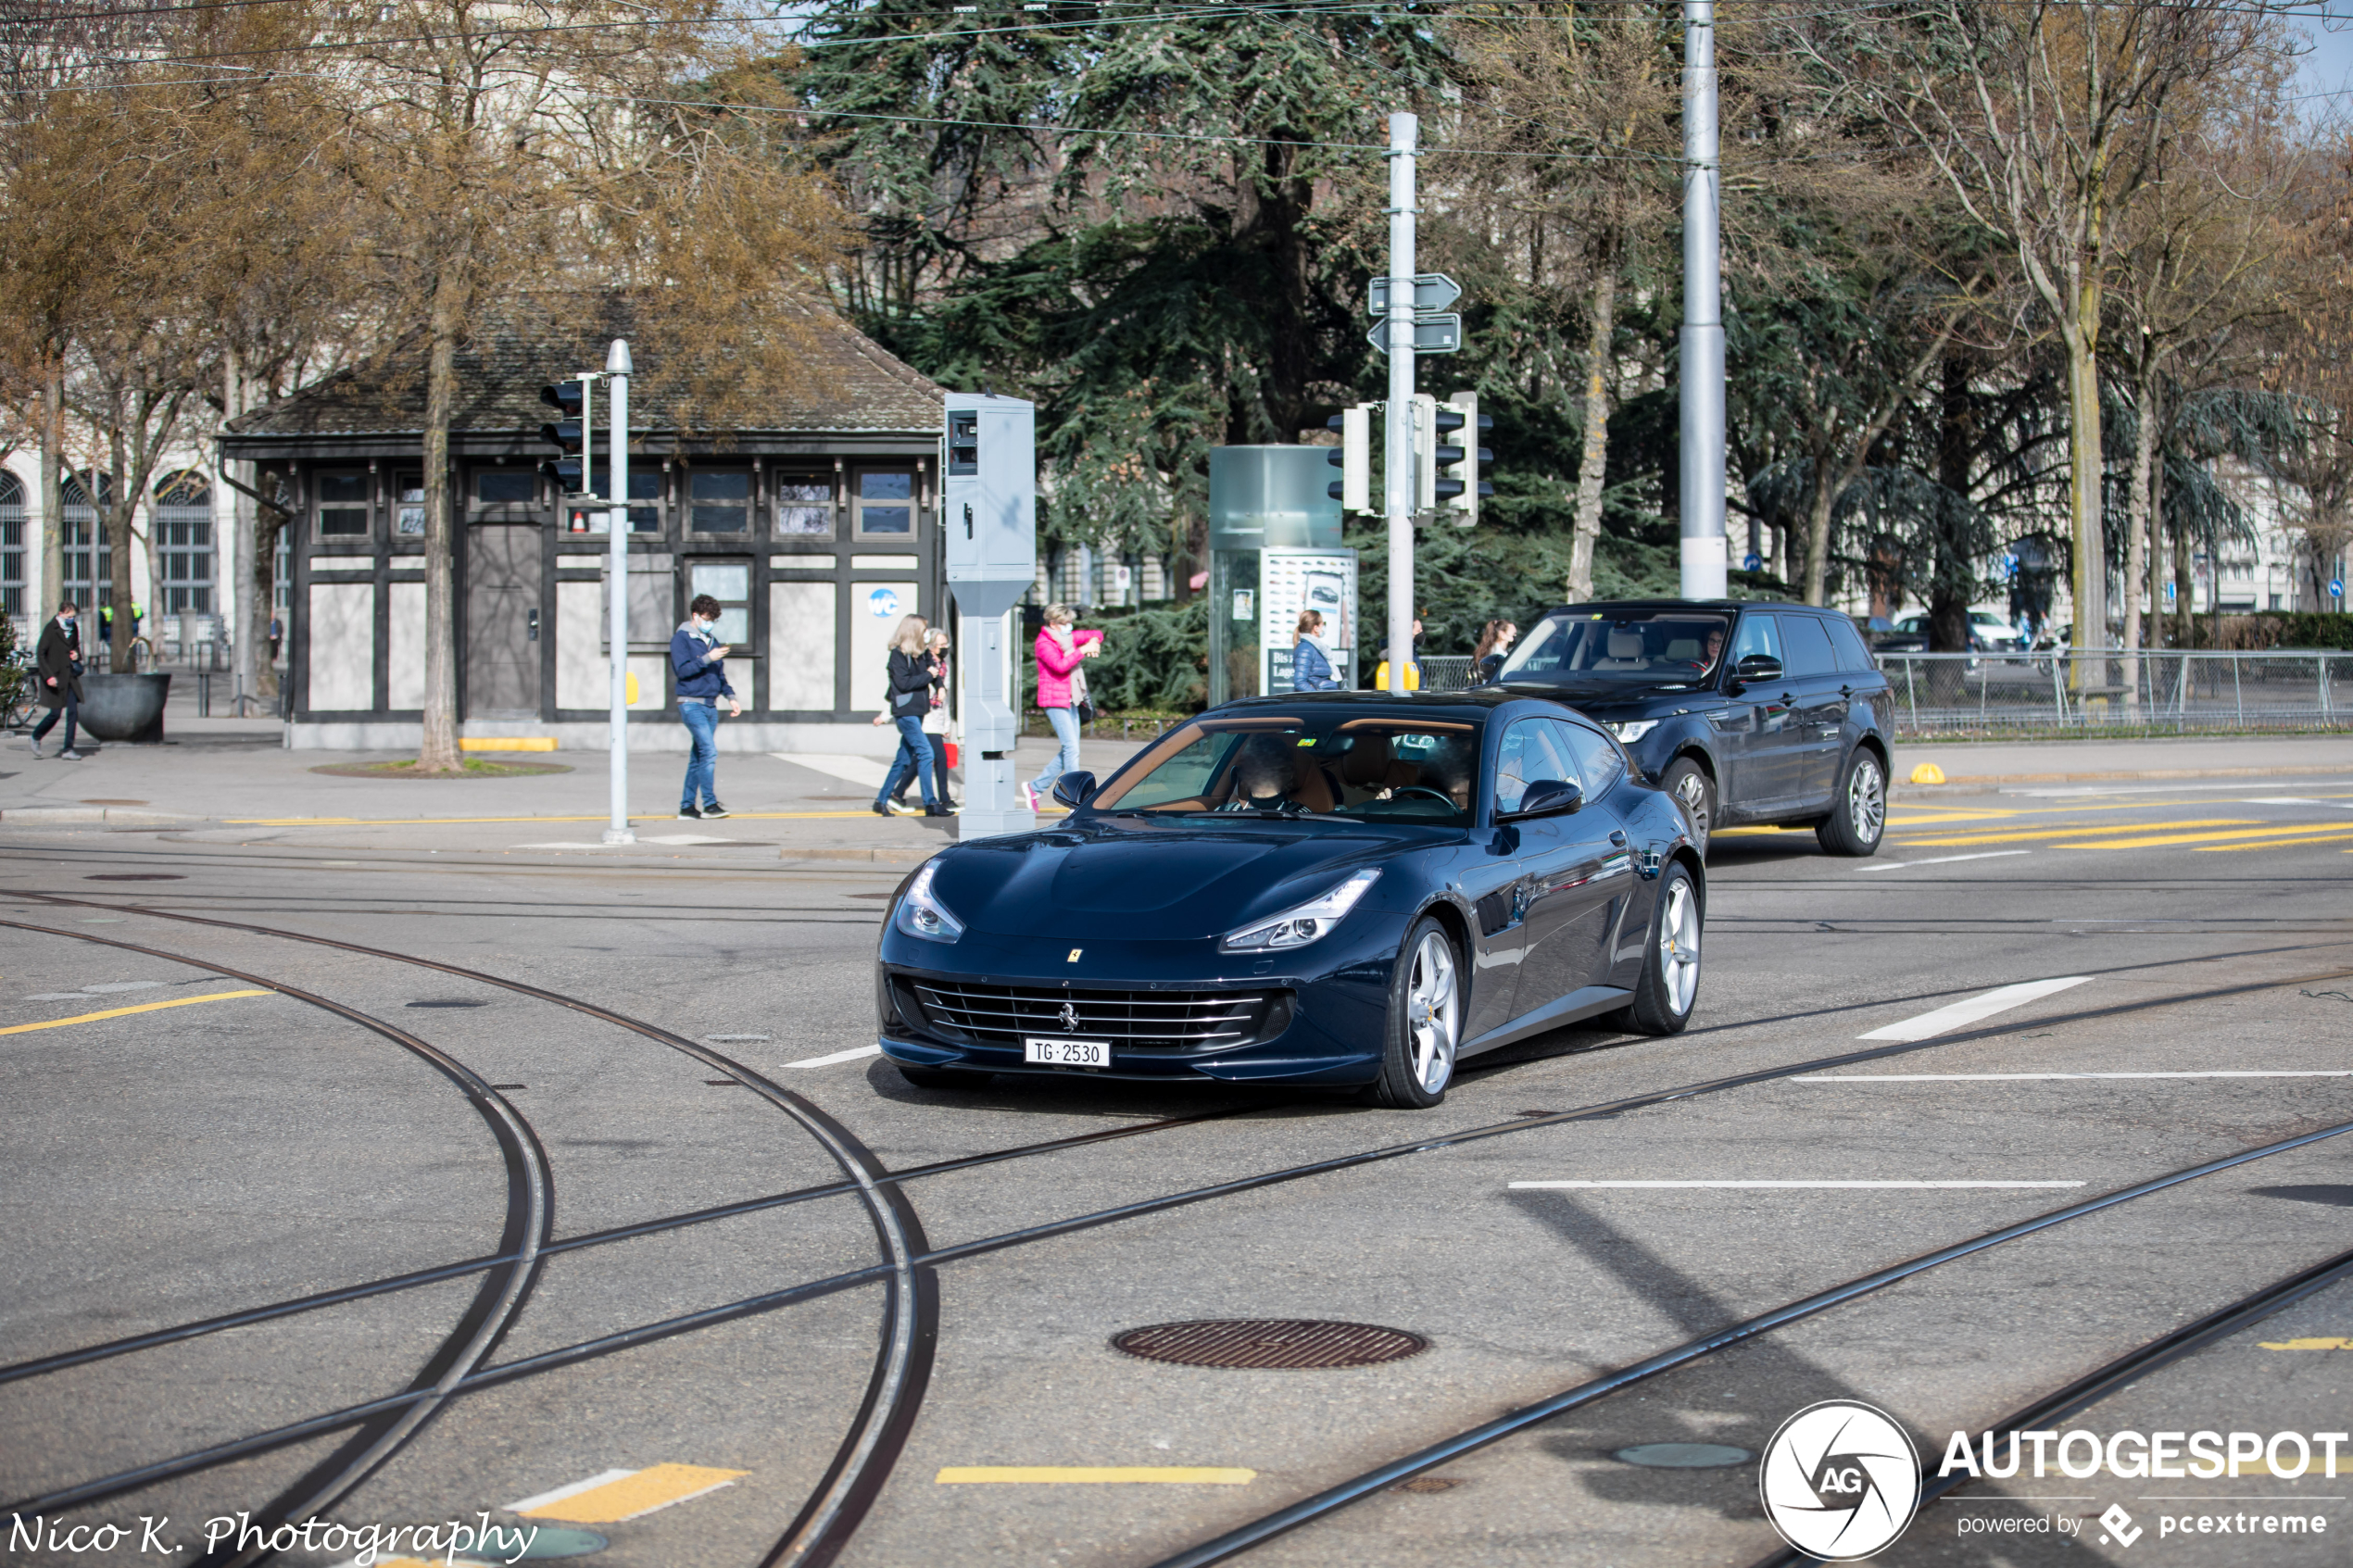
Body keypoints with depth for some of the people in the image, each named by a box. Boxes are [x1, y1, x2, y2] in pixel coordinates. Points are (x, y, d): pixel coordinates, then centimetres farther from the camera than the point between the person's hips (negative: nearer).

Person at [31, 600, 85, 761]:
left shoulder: (74, 629, 7)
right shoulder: (51, 629, -11)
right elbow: (40, 654, -12)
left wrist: (77, 655, 1)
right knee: (55, 714, -4)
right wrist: (48, 676, -19)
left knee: (73, 712, -2)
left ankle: (68, 749, 3)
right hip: (54, 678, -6)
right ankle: (36, 737, 22)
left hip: (70, 677, 6)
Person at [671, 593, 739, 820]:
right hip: (691, 704, -7)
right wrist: (708, 658, -21)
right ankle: (709, 803, -17)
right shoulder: (681, 638, -4)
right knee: (709, 751, -18)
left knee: (698, 757, 7)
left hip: (710, 706, 7)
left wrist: (730, 697, 15)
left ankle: (687, 806, 11)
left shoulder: (713, 641, 17)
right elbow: (682, 669, -15)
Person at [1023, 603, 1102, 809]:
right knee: (1071, 747, -15)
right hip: (1054, 701, -9)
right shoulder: (1044, 643, -11)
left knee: (1069, 750, 9)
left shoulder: (1069, 638, 15)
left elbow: (1096, 635, 25)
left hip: (1070, 701, 9)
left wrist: (1093, 642, 2)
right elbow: (1059, 665, -27)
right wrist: (1082, 651, -21)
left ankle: (1034, 788, 21)